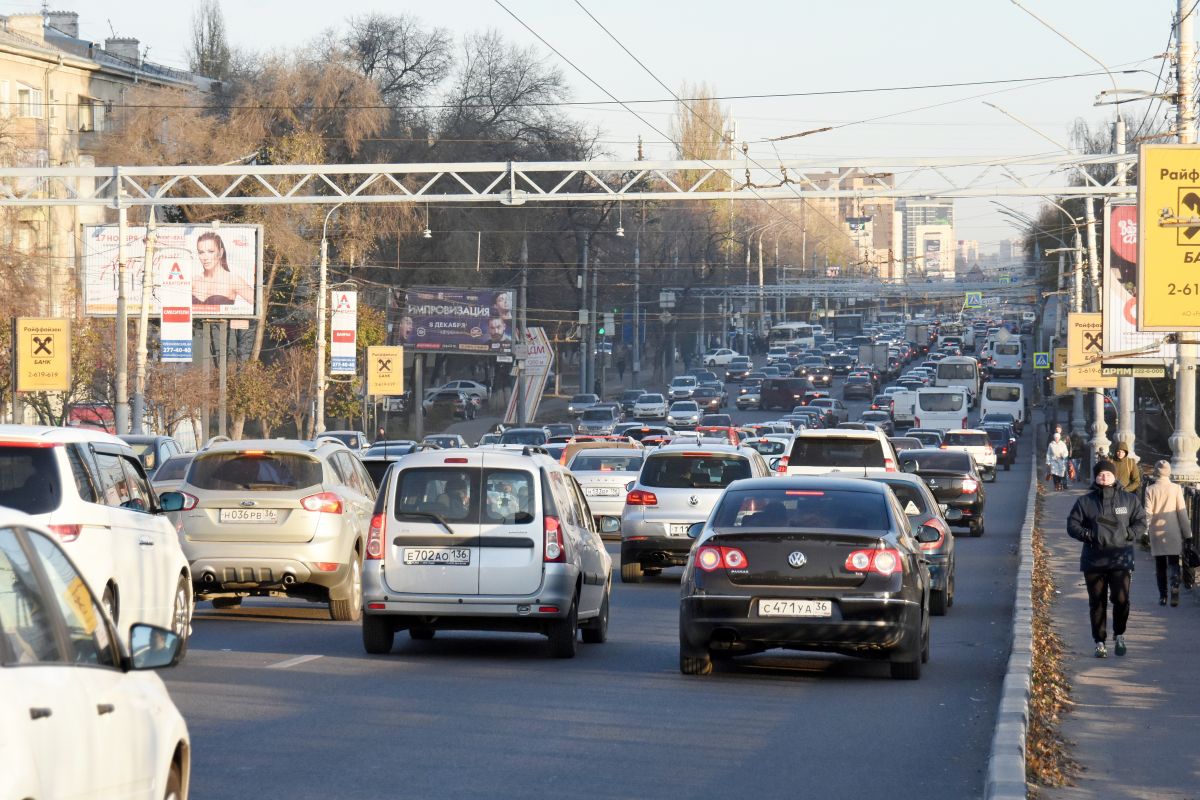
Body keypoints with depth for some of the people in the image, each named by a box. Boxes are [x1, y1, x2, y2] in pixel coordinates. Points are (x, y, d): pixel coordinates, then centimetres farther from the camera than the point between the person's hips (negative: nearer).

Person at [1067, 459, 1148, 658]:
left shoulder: (1129, 500, 7)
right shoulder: (1085, 502, 6)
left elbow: (1140, 522, 9)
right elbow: (1072, 525, 5)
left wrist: (1128, 534, -9)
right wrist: (1088, 534, -12)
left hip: (1121, 559, -1)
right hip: (1093, 561, 1)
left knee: (1121, 598, -14)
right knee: (1097, 602, 4)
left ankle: (1119, 634, 10)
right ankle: (1100, 642, 15)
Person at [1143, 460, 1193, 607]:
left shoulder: (1150, 490, -5)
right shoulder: (1176, 488, -5)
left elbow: (1148, 512, -7)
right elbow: (1182, 512, -4)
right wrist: (1187, 533, 2)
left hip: (1157, 533, 0)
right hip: (1173, 533, 0)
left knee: (1160, 565, 11)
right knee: (1173, 563, 5)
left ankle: (1162, 596, 11)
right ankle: (1174, 586, -23)